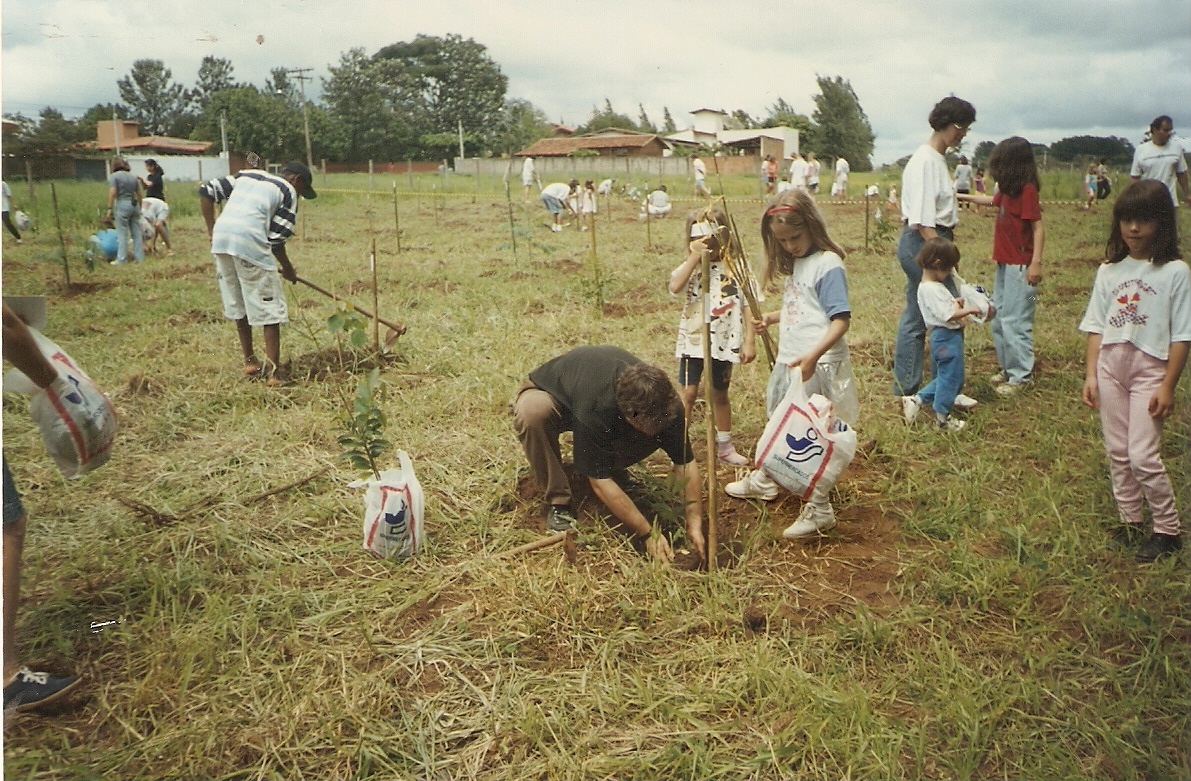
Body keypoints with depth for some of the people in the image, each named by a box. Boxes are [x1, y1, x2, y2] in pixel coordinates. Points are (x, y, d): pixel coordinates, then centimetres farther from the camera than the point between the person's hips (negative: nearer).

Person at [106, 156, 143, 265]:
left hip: (122, 205, -5)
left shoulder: (113, 176, -5)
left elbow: (112, 193, -15)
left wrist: (109, 208, -11)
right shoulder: (133, 176, 12)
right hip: (134, 204, 5)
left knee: (122, 234, -2)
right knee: (136, 233, 8)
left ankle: (121, 260, 0)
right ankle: (139, 257, 10)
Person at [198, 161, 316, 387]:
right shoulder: (288, 191, 9)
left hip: (220, 239, 7)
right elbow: (277, 237, 1)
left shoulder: (247, 174, 27)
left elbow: (206, 191, 18)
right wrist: (288, 268, 15)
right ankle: (273, 372, 1)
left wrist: (211, 229, 17)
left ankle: (250, 362, 30)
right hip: (249, 241, -7)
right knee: (270, 308, 2)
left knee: (238, 306, 20)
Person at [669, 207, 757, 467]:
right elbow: (675, 287, -27)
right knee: (687, 392, -4)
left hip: (725, 341, 2)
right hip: (693, 340, -2)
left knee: (720, 394, 16)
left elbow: (747, 306, 0)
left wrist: (750, 341, -5)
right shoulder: (689, 268, -4)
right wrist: (695, 258, -28)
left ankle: (725, 445, 29)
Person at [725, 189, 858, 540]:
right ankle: (764, 481, 42)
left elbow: (841, 320, -22)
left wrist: (813, 356, -33)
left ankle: (819, 509, 10)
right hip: (788, 361, 9)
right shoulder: (796, 263, 11)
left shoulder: (828, 265, -15)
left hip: (817, 367, -9)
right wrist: (771, 318, 7)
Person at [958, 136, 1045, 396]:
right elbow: (993, 201, 34)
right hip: (1004, 263, 10)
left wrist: (1036, 262, -24)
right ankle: (1007, 368, 24)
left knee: (1014, 321, -7)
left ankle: (1021, 376, 1)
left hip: (1020, 267, -10)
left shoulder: (1027, 190, -14)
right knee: (999, 319, 14)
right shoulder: (1008, 190, 11)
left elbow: (1038, 228, -18)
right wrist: (963, 197, 38)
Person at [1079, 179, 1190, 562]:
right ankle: (1130, 520, 25)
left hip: (1150, 369, -4)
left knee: (1143, 456, -7)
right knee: (1117, 452, 10)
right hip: (1110, 365, 5)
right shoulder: (1109, 270, 6)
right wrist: (1091, 375, 3)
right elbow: (1096, 327, 8)